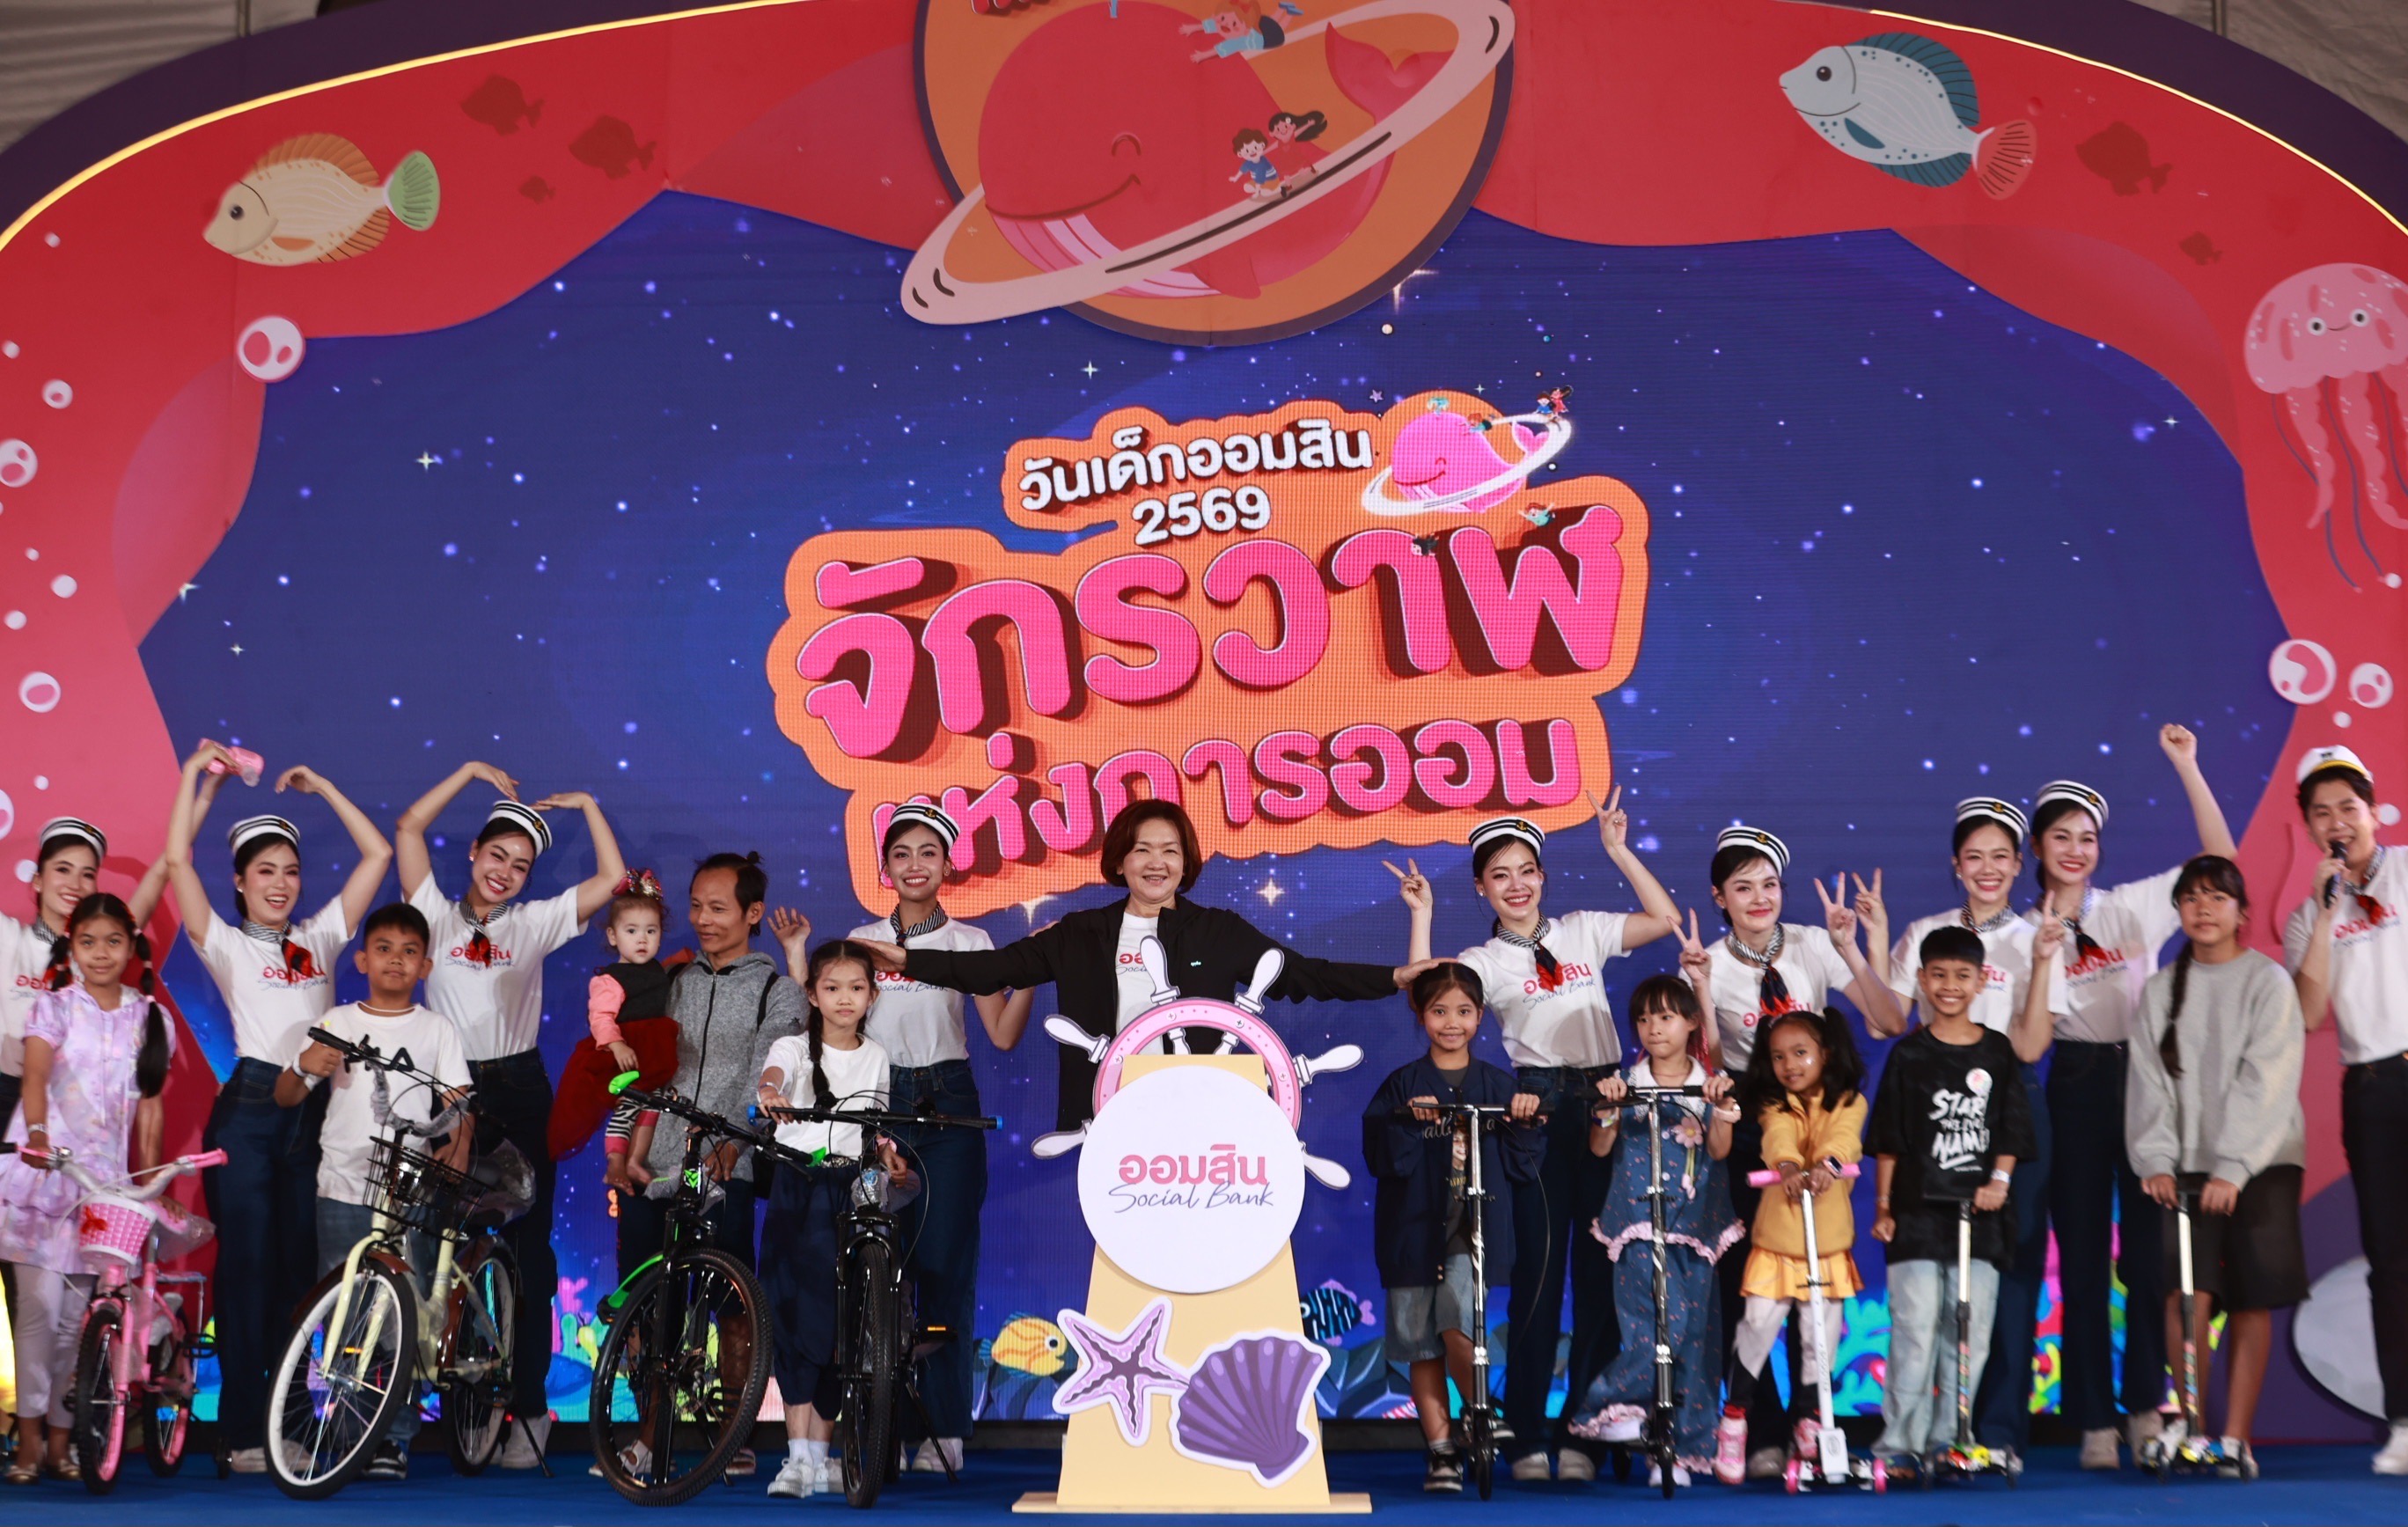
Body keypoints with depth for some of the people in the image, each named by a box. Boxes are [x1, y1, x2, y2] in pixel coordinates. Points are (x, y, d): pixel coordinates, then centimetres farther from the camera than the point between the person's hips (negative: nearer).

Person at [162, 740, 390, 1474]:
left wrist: (321, 787, 13)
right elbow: (177, 861, -5)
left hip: (313, 1112, 4)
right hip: (248, 1109, -4)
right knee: (246, 1265, -4)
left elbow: (377, 854, 14)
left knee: (300, 1269, 6)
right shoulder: (225, 944, 6)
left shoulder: (319, 938, 15)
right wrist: (198, 776, 0)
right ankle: (242, 1430, 0)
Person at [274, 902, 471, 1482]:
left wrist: (459, 1143, -18)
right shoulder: (337, 1024, 10)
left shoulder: (437, 1030, 10)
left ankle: (396, 1438, 1)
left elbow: (457, 1101, 3)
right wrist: (304, 1068, -12)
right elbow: (285, 1098, 10)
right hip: (344, 1189, 1)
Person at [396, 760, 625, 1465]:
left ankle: (529, 1407, 3)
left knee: (528, 1250, 0)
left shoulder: (533, 925, 9)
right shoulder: (438, 917, 7)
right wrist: (470, 772, 2)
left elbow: (613, 880, 3)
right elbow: (408, 829, 0)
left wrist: (587, 805, 4)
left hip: (520, 1094, 0)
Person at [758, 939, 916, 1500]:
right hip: (797, 1190, -3)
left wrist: (889, 1158, -5)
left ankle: (820, 1457, 13)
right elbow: (772, 1073, -25)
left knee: (841, 1322, 4)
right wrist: (770, 1092, -48)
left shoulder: (875, 1057, 11)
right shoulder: (794, 1048, -1)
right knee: (797, 1318, -11)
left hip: (851, 1193, 3)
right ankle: (798, 1456, -10)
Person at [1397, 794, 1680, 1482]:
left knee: (1600, 1269, 3)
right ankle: (1528, 1436, 4)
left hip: (1605, 1103, 2)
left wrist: (1618, 851, 9)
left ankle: (1583, 1431, 9)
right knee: (1539, 1265, -2)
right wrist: (1422, 915, -9)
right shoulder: (1484, 961, 6)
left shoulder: (1582, 932, 14)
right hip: (1540, 1109, -2)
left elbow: (1664, 920, 10)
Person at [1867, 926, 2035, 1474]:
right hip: (1917, 1211, -2)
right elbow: (1887, 1140, 3)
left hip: (1980, 1211, 2)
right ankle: (1901, 1442, 0)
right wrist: (1882, 1205, -1)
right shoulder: (1909, 1054, 3)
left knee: (1971, 1332, 4)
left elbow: (2010, 1133, 8)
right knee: (1915, 1330, -5)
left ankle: (1949, 1438, 13)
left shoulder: (1999, 1053, 7)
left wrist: (1998, 1181, -7)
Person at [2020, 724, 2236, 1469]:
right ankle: (2095, 1421, 8)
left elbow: (2220, 857, -2)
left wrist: (2186, 766, -5)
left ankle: (2147, 1408, 11)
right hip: (2077, 1089, 0)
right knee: (2081, 1255, 2)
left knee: (2147, 1247, 0)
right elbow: (2028, 1041, -6)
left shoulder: (2134, 907, 6)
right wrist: (2044, 957, -17)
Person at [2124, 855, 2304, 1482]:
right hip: (2189, 1167, 2)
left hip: (2261, 1163, -2)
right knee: (2187, 1291, -12)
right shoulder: (2160, 991, 11)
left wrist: (2234, 1167, -17)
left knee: (2252, 1300, -1)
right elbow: (2149, 1082, 5)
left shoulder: (2268, 982, 0)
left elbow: (2266, 1082, -9)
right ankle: (2185, 1421, -8)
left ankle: (2235, 1439, 4)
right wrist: (2155, 1160, -9)